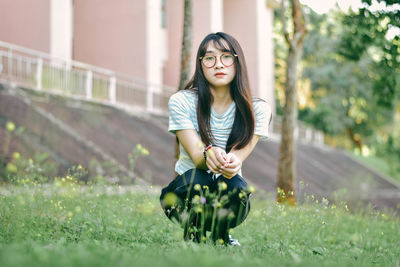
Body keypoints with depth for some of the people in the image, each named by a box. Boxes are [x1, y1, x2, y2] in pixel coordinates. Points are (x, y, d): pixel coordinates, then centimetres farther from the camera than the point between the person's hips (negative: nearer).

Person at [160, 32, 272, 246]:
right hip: (185, 191, -1)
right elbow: (195, 154, -20)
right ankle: (193, 236, -3)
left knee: (235, 187, -33)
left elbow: (239, 155, -19)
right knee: (196, 180, -35)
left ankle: (221, 236, 1)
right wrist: (209, 154, -46)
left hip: (227, 196, 2)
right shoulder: (181, 102, -10)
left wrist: (231, 163, -45)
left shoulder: (257, 109, -6)